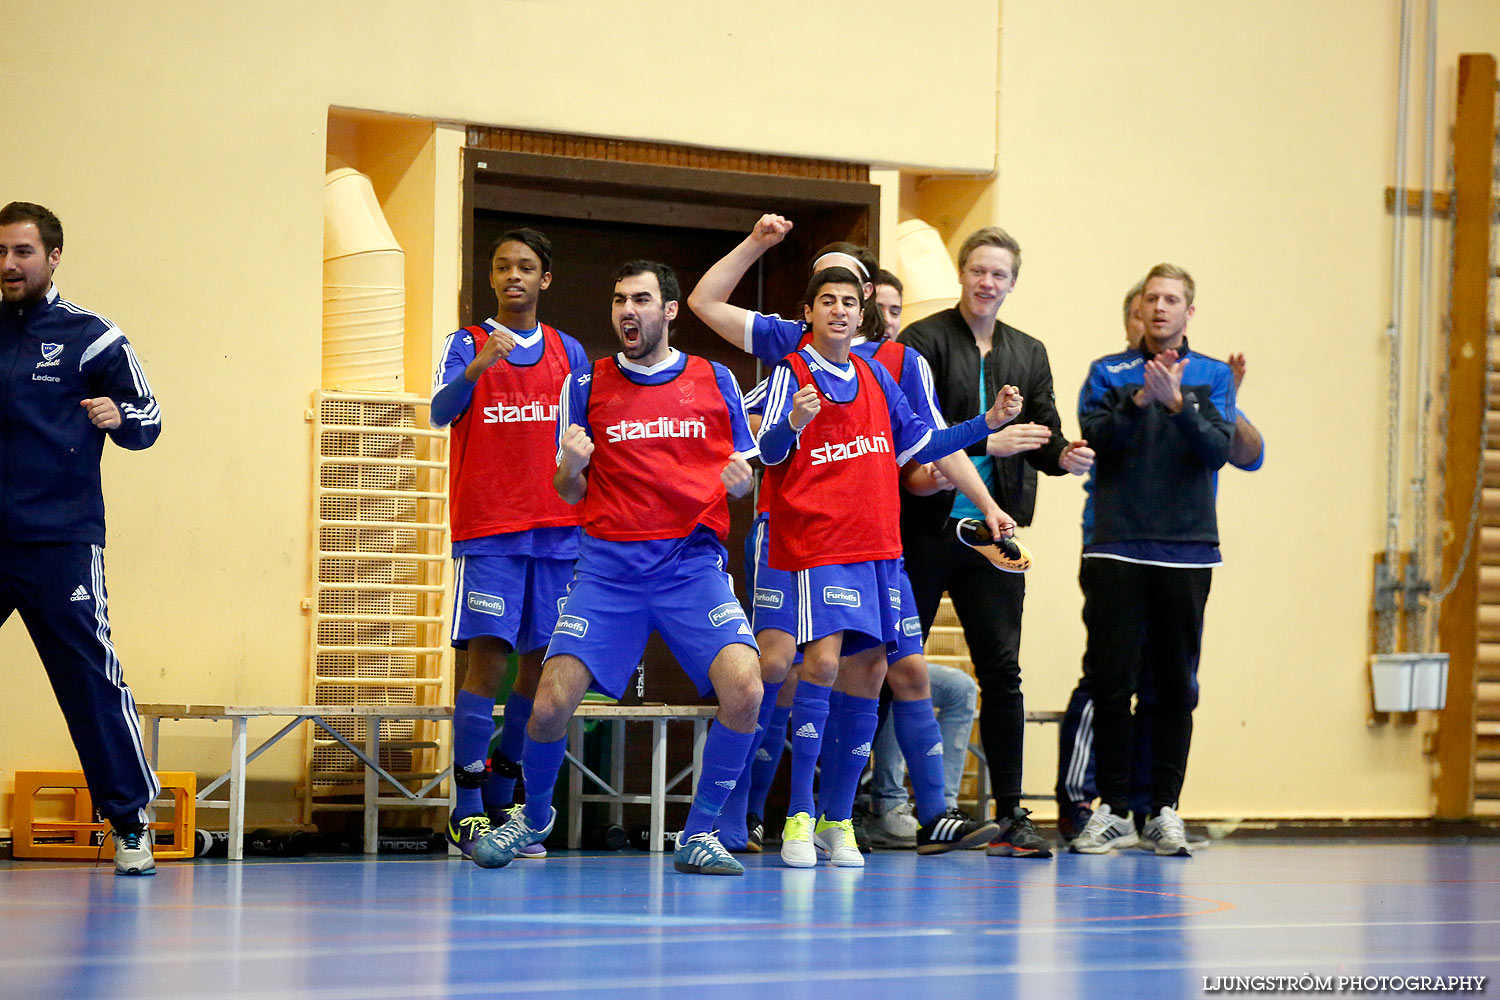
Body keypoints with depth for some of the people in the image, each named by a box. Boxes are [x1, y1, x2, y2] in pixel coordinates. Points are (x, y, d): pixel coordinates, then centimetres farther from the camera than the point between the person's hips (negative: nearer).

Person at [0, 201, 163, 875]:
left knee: (89, 679, -7)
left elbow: (148, 420, 4)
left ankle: (129, 826, -1)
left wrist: (118, 416, -16)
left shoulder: (90, 337, 3)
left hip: (59, 542, -4)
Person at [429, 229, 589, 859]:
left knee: (542, 663, 3)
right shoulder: (467, 343, 4)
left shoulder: (568, 352, 14)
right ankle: (467, 814, -9)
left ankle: (501, 803, 15)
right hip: (488, 530, -4)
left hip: (557, 529, 4)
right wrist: (477, 368, -31)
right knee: (487, 659, -11)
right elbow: (441, 412, -13)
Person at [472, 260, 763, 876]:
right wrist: (572, 465, -13)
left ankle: (698, 835, -4)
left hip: (694, 564, 0)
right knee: (552, 702, -11)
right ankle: (534, 815, 21)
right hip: (609, 566, 0)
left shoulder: (714, 381, 8)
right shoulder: (587, 386, 7)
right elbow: (569, 493, 9)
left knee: (744, 688, -22)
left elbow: (743, 477, 14)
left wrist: (740, 477, -9)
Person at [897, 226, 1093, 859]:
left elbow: (1044, 436, 13)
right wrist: (987, 442, -21)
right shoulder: (923, 342, -2)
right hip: (926, 528, -4)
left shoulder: (1028, 354, 16)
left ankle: (1010, 813, 4)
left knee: (1002, 669, 1)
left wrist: (1064, 456, -9)